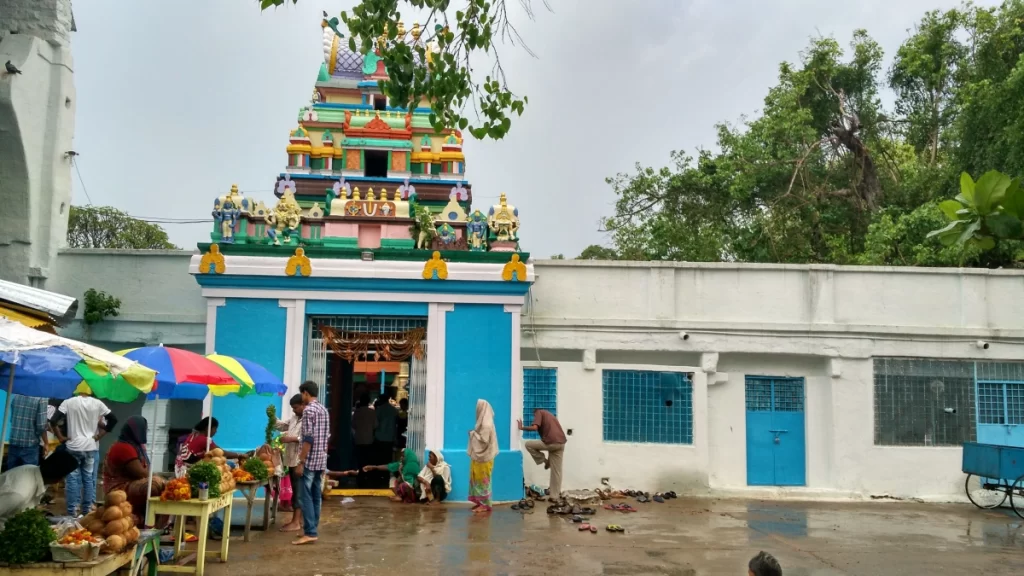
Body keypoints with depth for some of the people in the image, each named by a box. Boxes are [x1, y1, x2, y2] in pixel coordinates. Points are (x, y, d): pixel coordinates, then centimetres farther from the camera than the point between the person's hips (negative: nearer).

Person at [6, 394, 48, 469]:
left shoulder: (15, 396, 6)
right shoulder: (41, 398, -13)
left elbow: (11, 419, 17)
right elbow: (41, 426, -14)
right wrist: (46, 443, -3)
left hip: (13, 443, 5)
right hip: (30, 445, -5)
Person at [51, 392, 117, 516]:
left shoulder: (69, 402, -3)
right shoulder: (97, 403, 1)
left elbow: (53, 420, -9)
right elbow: (113, 420, 1)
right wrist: (99, 436, 5)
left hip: (73, 447, -1)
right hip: (91, 447, 1)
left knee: (73, 479, 4)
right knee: (89, 479, 8)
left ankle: (72, 511, 3)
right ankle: (87, 510, 11)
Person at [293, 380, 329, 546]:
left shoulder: (308, 410, -12)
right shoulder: (324, 410, 14)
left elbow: (308, 439, -18)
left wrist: (301, 462, -16)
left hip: (310, 461, -9)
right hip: (321, 460, 9)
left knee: (305, 497, -7)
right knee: (316, 496, 11)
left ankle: (310, 533, -9)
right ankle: (312, 529, 16)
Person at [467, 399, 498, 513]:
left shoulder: (486, 424, -19)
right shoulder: (484, 422, 11)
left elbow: (483, 440, -22)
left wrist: (473, 434, -11)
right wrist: (474, 434, 6)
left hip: (483, 457, -10)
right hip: (480, 456, 10)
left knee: (482, 480, -4)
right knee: (478, 479, 13)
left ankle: (485, 505, 1)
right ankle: (481, 502, 18)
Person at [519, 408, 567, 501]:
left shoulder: (538, 412, 8)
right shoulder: (549, 414, 31)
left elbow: (535, 427, -11)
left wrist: (522, 427, 7)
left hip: (551, 442, -8)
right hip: (561, 443, 8)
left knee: (528, 444, 13)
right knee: (556, 471, 12)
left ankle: (544, 461, 13)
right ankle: (555, 496, 14)